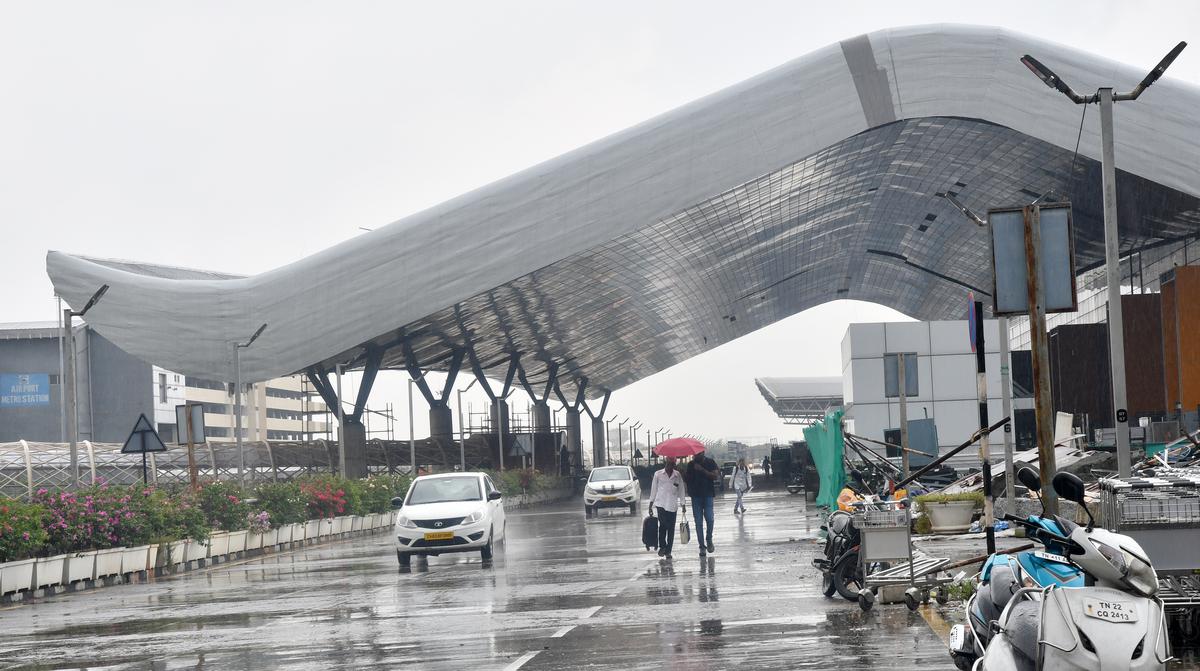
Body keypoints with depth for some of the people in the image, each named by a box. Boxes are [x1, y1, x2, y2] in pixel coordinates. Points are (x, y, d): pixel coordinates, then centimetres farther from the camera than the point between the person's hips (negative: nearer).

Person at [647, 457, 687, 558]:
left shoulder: (678, 475, 8)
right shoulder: (658, 474, 5)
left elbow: (681, 490, 12)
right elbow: (653, 489, 9)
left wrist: (682, 505, 11)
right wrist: (651, 504, 8)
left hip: (672, 505, 2)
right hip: (661, 504, -2)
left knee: (671, 528, 0)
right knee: (663, 524, -14)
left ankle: (668, 551, 7)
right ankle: (662, 546, 2)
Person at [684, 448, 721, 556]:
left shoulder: (710, 463, 3)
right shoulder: (690, 464, 10)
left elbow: (716, 476, -9)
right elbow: (686, 479, 12)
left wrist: (702, 470, -17)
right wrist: (683, 473, -10)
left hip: (707, 495, -2)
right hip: (696, 496, 2)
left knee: (709, 519, -11)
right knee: (698, 522, 0)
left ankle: (709, 540, 13)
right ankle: (701, 546, 3)